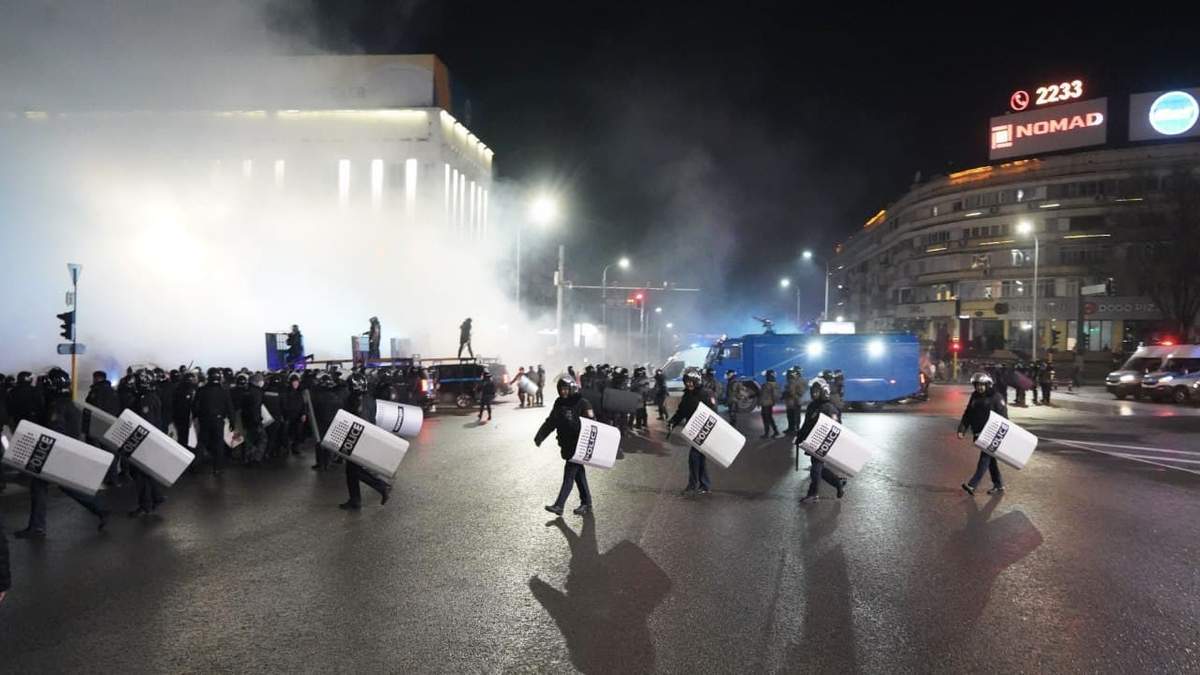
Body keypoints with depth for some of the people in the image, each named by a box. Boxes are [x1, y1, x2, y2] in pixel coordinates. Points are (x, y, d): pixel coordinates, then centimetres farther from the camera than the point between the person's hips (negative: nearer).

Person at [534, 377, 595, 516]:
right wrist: (539, 437, 2)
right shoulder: (559, 404, 10)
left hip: (578, 445, -7)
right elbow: (550, 422, 13)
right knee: (579, 474, 13)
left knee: (569, 474, -7)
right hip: (566, 445, 7)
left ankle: (559, 505, -7)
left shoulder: (582, 403, -10)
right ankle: (586, 503, 22)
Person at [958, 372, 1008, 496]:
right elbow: (967, 415, 10)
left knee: (985, 458, -11)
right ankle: (999, 485, 23)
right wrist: (962, 430, 0)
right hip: (979, 434, 7)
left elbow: (1003, 415, -10)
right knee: (990, 459, 13)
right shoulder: (974, 397, 11)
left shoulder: (995, 397, -7)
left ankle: (972, 485, -19)